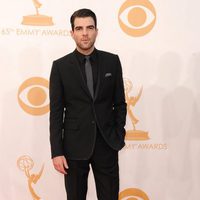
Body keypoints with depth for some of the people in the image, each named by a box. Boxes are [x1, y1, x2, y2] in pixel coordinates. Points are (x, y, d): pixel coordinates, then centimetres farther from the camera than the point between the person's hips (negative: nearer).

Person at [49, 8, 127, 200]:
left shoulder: (112, 61, 2)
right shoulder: (60, 66, -2)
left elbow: (120, 102, 7)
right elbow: (56, 112, -3)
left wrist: (119, 136, 0)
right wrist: (56, 151, -7)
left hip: (106, 143, 1)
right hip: (74, 145, -1)